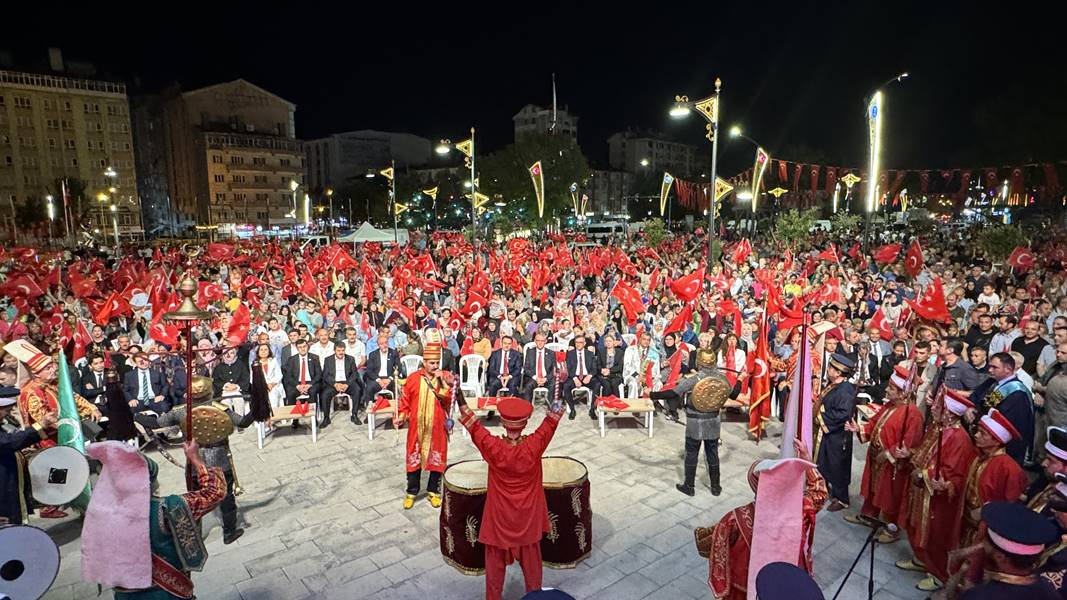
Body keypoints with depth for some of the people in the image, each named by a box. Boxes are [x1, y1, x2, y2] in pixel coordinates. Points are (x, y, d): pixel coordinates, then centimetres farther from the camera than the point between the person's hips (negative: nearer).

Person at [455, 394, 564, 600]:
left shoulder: (493, 448, -26)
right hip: (528, 518, 1)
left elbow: (474, 425, -14)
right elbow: (550, 423, -13)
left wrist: (460, 400, -7)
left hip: (499, 517, -1)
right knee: (531, 559, 22)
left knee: (495, 560, 19)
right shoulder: (533, 446, -24)